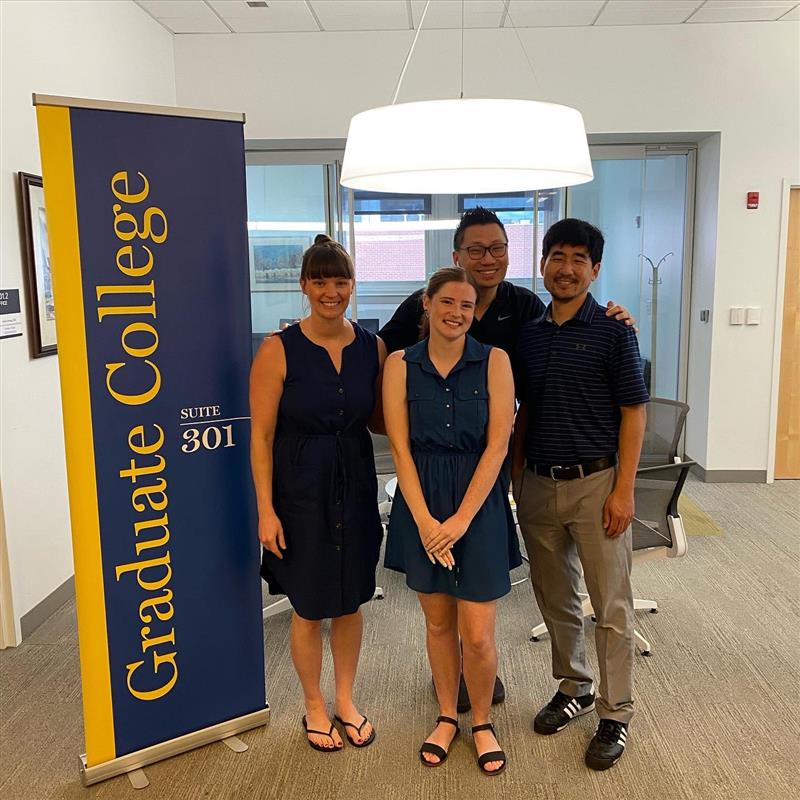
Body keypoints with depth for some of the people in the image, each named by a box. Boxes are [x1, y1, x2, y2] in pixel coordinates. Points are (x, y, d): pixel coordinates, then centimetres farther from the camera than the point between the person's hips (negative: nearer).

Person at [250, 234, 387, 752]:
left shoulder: (372, 347, -1)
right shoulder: (280, 350, -12)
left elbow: (379, 419, 9)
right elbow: (262, 437, -10)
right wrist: (266, 510, -13)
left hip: (356, 487, 4)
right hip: (300, 491, -3)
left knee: (350, 601, 16)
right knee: (309, 607, 11)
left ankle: (346, 700, 39)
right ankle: (315, 706, 35)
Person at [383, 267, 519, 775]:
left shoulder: (493, 361, -4)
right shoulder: (401, 364, -1)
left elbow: (497, 444, -9)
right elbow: (401, 447, -4)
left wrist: (461, 519, -14)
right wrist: (425, 520, -12)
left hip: (478, 503, -1)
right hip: (421, 504, 2)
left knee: (478, 635, 1)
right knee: (438, 622, 14)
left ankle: (482, 721, 28)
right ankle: (447, 717, 36)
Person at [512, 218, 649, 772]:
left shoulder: (613, 331, -6)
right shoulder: (529, 334, 8)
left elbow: (633, 412, -7)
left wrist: (623, 490, -13)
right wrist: (516, 473, 8)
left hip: (595, 482, -5)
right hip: (538, 483, 5)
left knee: (611, 606, 4)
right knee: (555, 597, 15)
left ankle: (616, 714, 19)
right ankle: (574, 688, 34)